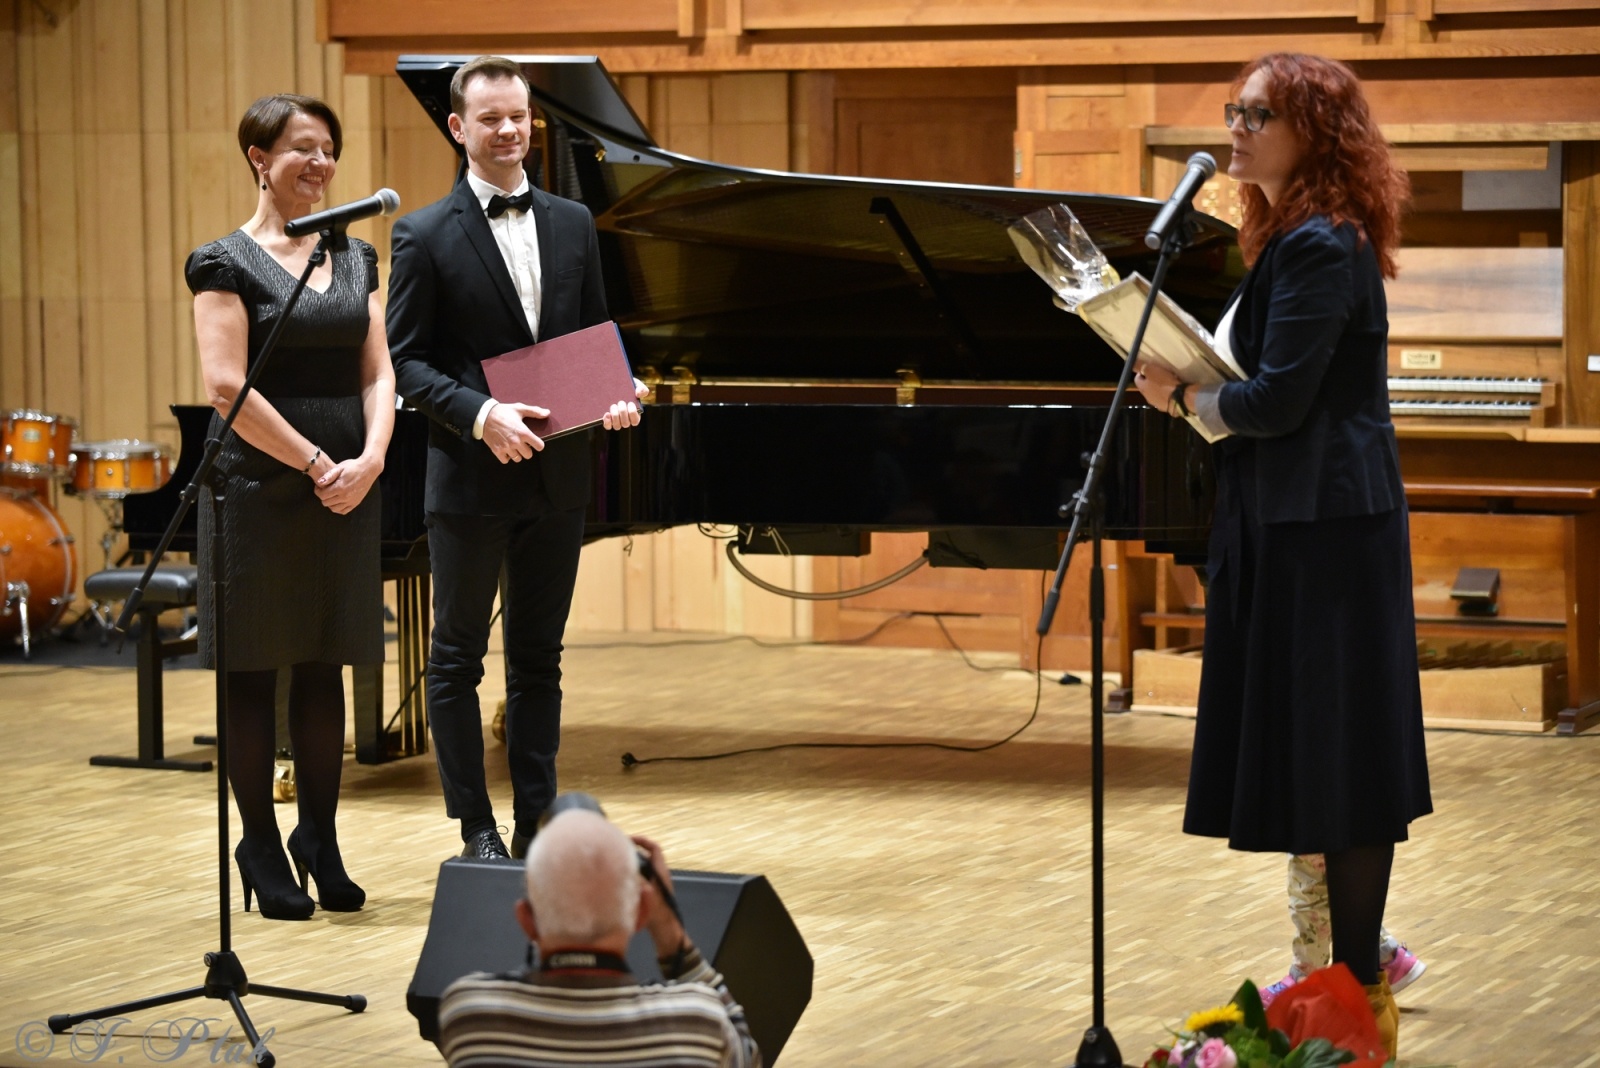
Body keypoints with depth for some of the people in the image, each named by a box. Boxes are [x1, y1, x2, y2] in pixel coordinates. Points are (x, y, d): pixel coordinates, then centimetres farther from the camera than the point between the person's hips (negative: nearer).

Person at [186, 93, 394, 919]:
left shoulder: (355, 257, 12)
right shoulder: (228, 262, -5)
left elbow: (377, 373, 7)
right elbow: (226, 388, -14)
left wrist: (370, 460, -11)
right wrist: (317, 464, -15)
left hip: (346, 489, 5)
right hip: (260, 488, -5)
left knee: (324, 666, 9)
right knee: (255, 670, 2)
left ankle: (319, 841, 18)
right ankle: (262, 851, 11)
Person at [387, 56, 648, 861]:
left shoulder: (573, 224, 9)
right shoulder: (424, 236, -6)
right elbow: (404, 361, -8)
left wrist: (621, 392, -8)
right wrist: (480, 415, -22)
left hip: (557, 472, 4)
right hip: (469, 478, -4)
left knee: (538, 658, 11)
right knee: (458, 658, 4)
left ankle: (537, 821, 16)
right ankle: (476, 830, 11)